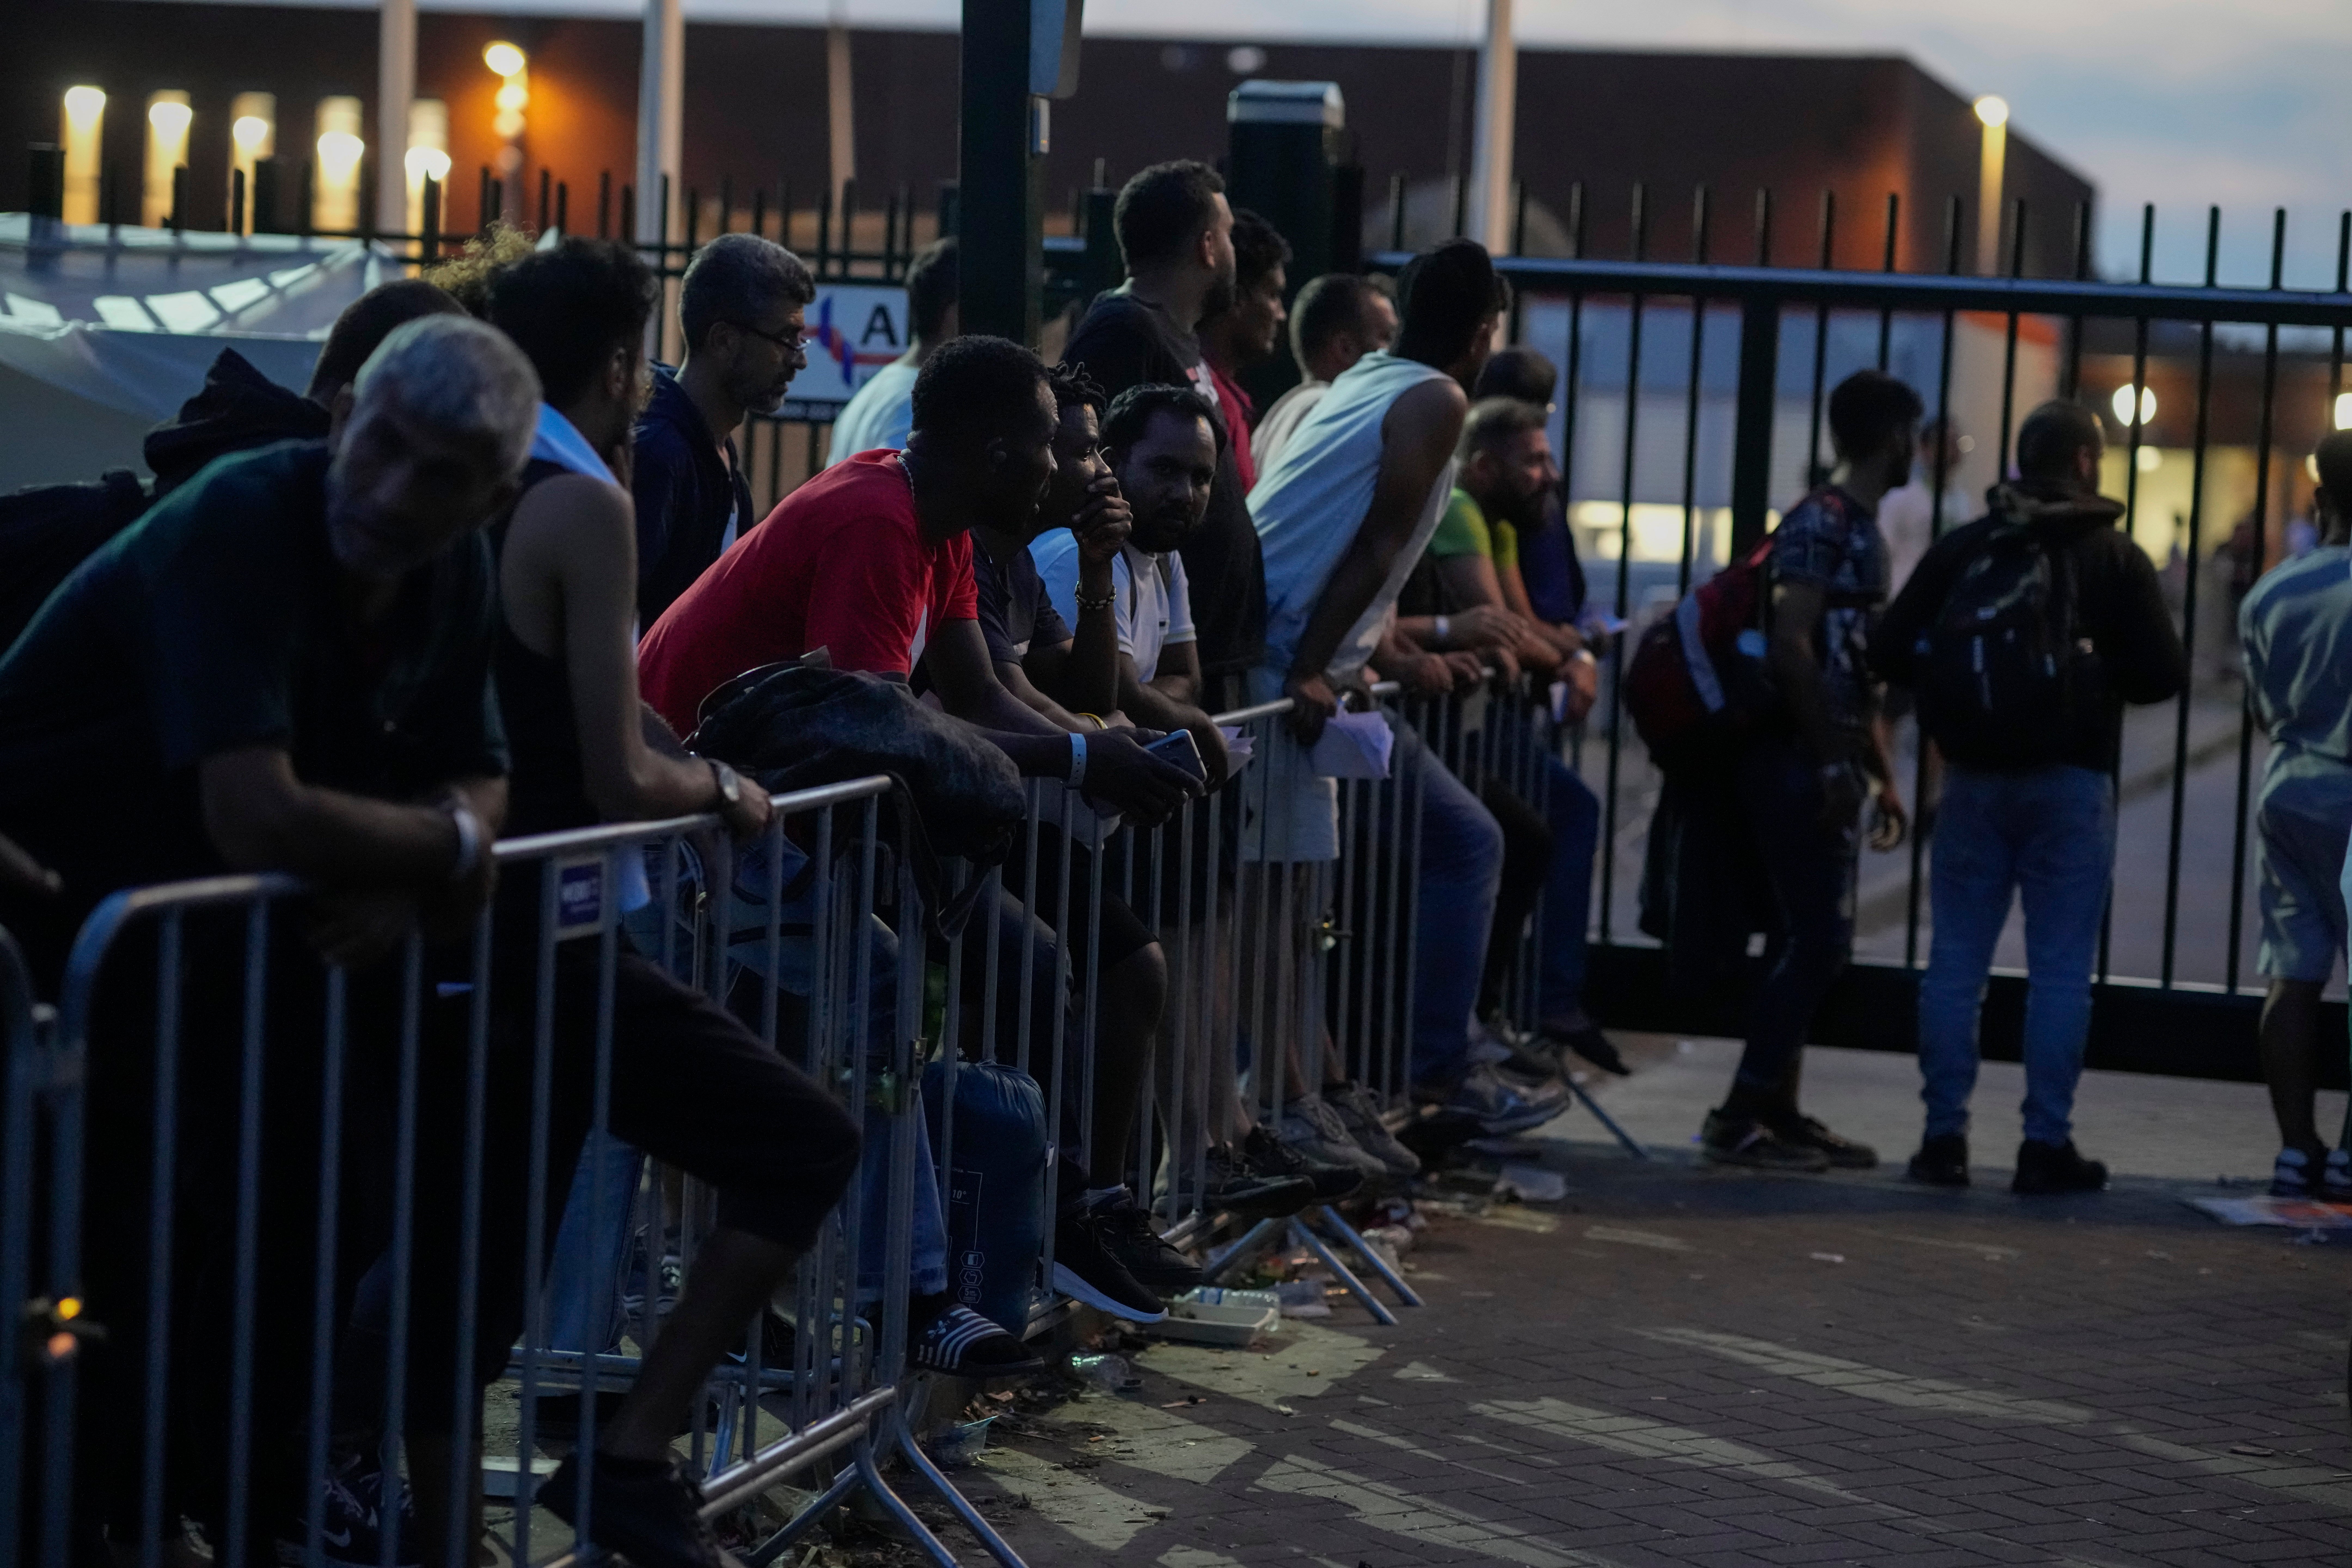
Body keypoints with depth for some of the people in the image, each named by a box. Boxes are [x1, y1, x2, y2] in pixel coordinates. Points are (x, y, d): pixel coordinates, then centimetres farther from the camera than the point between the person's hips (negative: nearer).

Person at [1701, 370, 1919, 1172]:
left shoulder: (1864, 532, 19)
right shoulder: (1821, 523, -11)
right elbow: (1790, 647, -20)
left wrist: (1884, 777, 21)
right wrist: (1831, 764, -20)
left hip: (1831, 768, 10)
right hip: (1799, 764, -10)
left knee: (1812, 940, 11)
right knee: (1814, 939, -11)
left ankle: (1777, 1111, 16)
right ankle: (1740, 1115, -8)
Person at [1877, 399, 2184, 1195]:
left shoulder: (1960, 549, 3)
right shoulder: (2115, 558, -4)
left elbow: (1893, 652, 2)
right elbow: (2161, 674, -6)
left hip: (1973, 776, 3)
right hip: (2071, 779, -2)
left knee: (1956, 960, 7)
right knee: (2060, 970, 2)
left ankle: (1944, 1136, 6)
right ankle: (2046, 1144, 1)